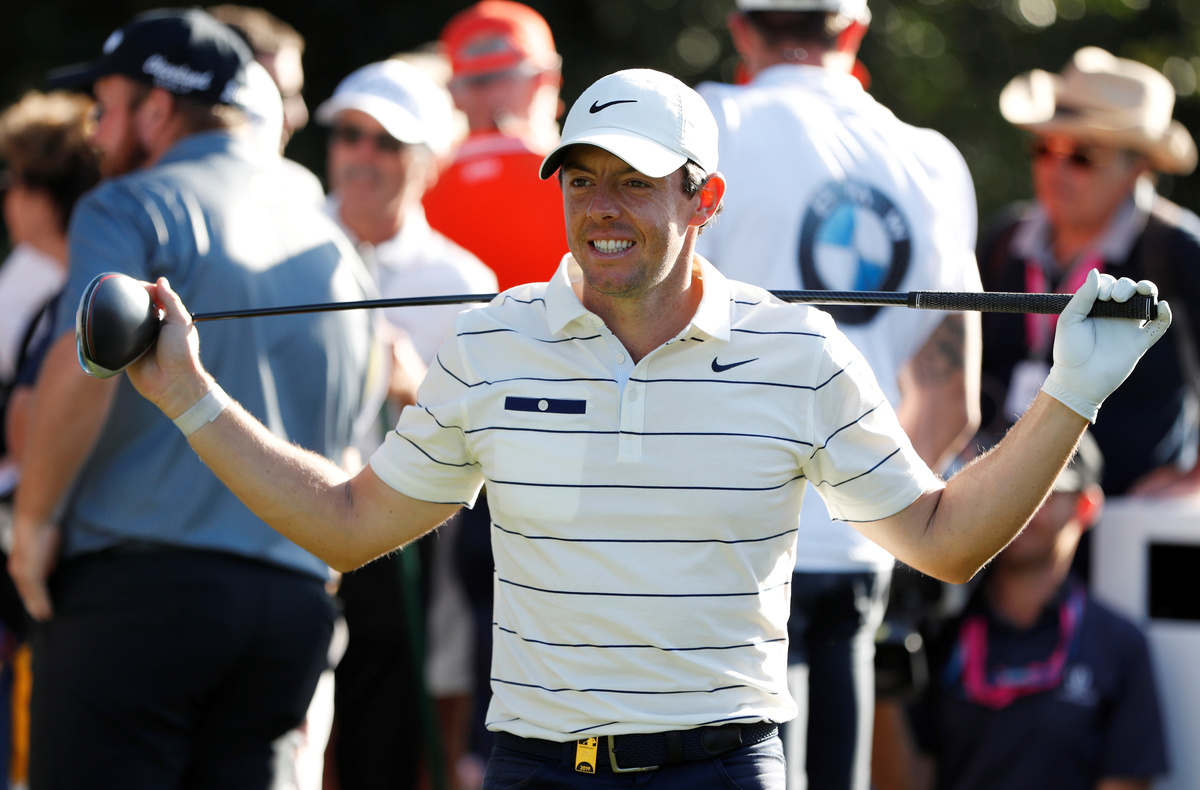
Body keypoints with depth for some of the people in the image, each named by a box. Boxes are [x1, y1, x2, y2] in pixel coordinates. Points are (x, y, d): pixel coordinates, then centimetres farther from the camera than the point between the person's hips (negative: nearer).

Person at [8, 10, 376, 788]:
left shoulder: (131, 207, -2)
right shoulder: (336, 250, 21)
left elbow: (83, 367, -19)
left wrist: (34, 519, -10)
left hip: (139, 582, -7)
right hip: (297, 597, 7)